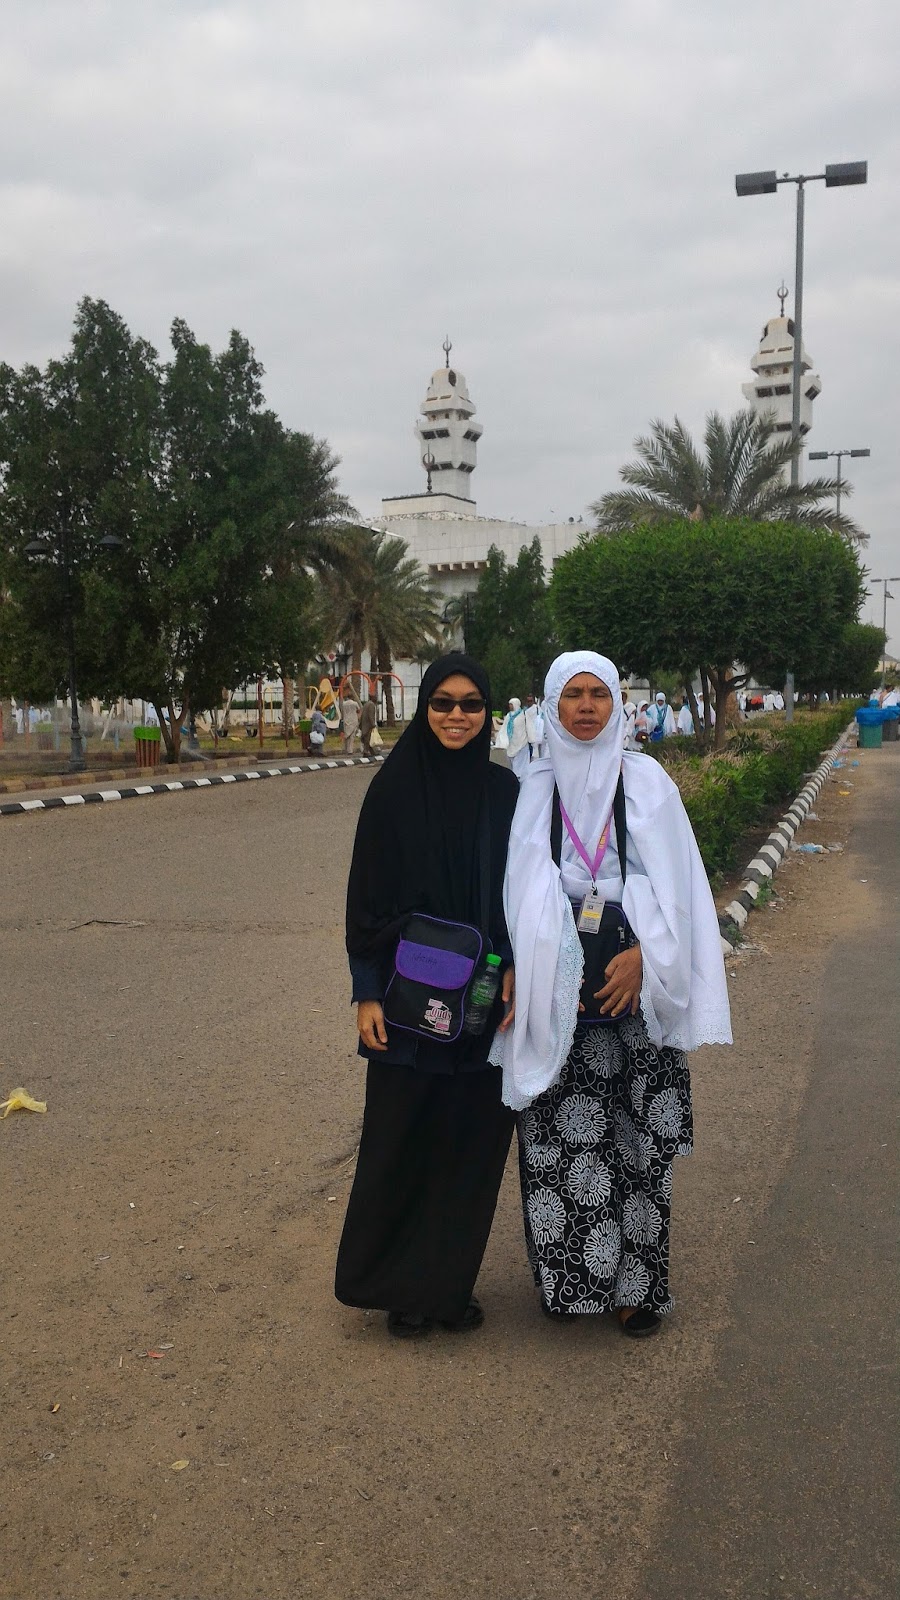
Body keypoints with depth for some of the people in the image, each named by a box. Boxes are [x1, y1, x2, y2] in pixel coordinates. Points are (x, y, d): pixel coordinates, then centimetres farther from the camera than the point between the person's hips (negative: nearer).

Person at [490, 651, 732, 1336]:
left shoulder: (646, 781, 3)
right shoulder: (535, 790, 7)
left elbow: (676, 885, 0)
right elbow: (520, 888, 8)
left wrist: (641, 955, -13)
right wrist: (529, 976, -2)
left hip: (634, 983, -1)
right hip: (557, 991, 1)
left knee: (637, 1136, 0)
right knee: (562, 1133, 1)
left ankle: (636, 1279, 13)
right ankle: (565, 1274, 16)